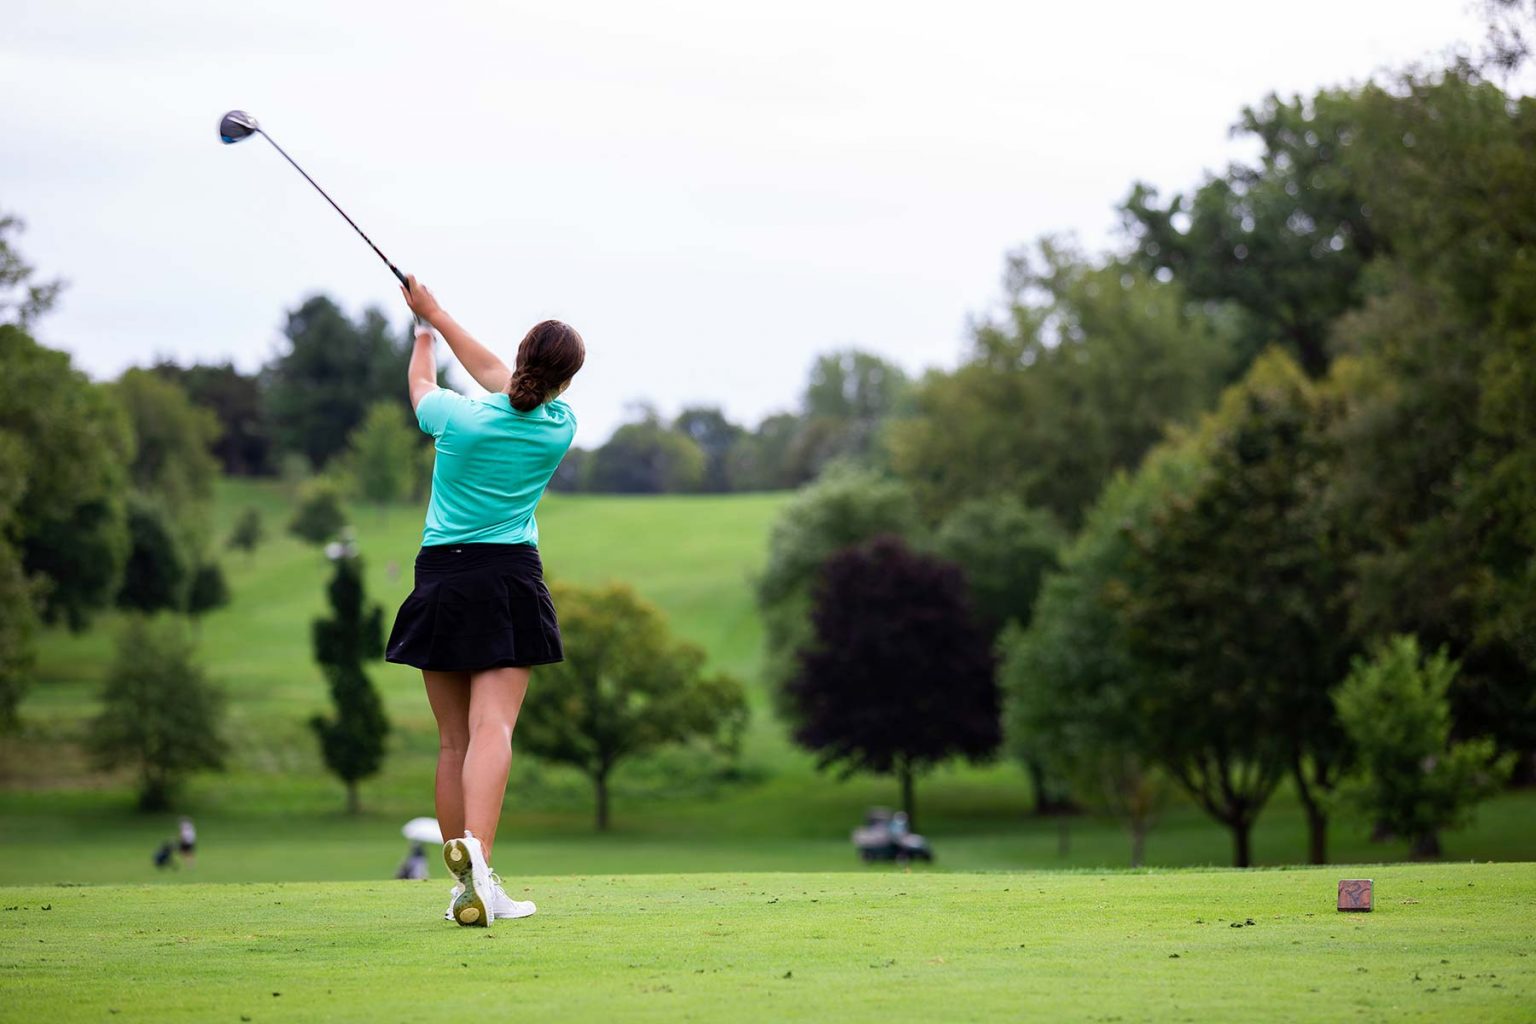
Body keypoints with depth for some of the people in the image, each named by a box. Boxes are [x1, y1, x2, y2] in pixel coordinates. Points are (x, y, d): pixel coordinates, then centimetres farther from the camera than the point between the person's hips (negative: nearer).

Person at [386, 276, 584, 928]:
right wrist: (435, 313, 26)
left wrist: (424, 329, 39)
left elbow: (420, 382, 18)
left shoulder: (458, 416, -6)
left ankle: (466, 886, 9)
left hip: (441, 578, 1)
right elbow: (499, 380, 17)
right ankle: (475, 849, -36)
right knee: (493, 728, -12)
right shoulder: (560, 428, 0)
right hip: (510, 578, -1)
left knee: (453, 739, 6)